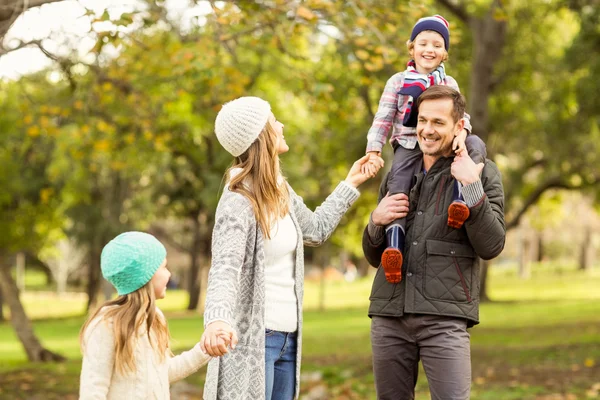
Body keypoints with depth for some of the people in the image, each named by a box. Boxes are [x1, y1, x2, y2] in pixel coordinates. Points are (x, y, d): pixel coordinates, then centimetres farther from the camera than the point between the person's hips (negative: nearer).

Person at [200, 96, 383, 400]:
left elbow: (316, 230, 28)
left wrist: (350, 184, 30)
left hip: (287, 336, 8)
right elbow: (224, 268, -31)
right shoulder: (238, 203, -17)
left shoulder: (281, 191, 9)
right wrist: (217, 320, -49)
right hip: (253, 338, -8)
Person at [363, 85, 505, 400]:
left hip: (444, 318, -4)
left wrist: (472, 187, -13)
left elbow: (491, 247, -6)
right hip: (389, 315, 4)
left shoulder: (482, 173, 4)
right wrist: (377, 221, -1)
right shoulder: (397, 175, 16)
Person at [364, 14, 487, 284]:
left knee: (476, 145, -26)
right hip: (408, 145, -2)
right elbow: (383, 119, 8)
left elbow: (461, 114, 5)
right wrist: (373, 150, -6)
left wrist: (461, 134, -19)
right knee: (398, 183, -31)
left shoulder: (449, 84, 15)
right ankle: (394, 243, -44)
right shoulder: (398, 82, 10)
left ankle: (460, 197, -42)